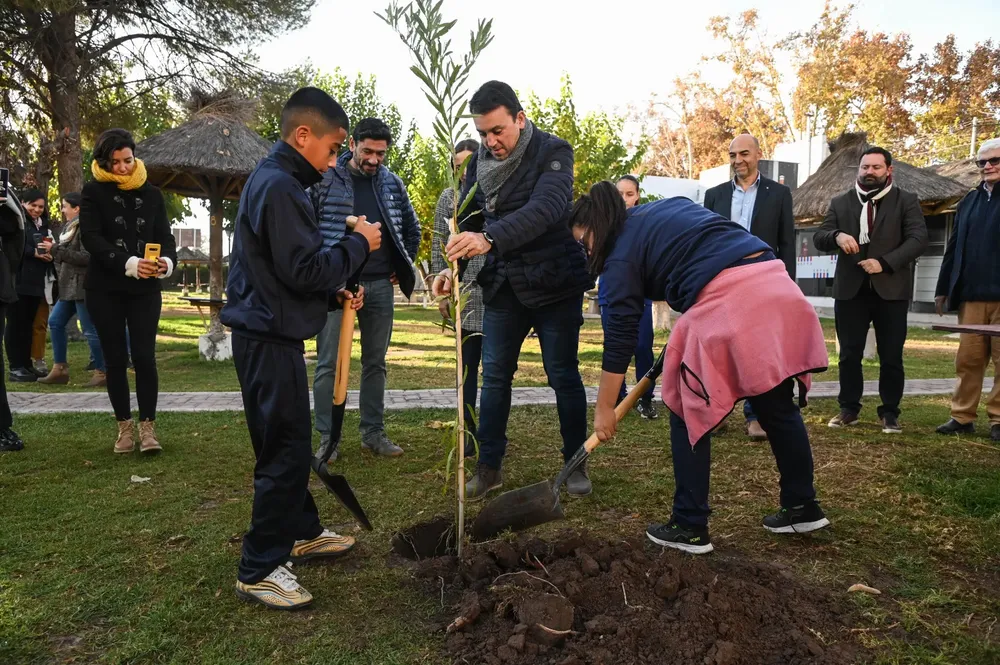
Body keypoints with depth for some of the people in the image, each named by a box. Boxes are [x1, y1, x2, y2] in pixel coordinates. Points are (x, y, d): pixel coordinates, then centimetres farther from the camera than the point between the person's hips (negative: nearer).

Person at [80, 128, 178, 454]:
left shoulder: (151, 194, 8)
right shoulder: (93, 192, 0)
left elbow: (165, 236, 3)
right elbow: (90, 237, -11)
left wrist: (168, 261, -20)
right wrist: (128, 263, -25)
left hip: (145, 289, 1)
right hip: (104, 289, -1)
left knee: (144, 357, -5)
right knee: (115, 358, 5)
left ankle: (147, 426, 5)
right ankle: (125, 426, 17)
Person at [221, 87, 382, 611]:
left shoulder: (275, 179, 15)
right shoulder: (279, 186, -18)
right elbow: (304, 270, -23)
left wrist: (336, 294, 10)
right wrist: (358, 243, -11)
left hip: (268, 334, 11)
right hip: (269, 338, -11)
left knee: (291, 443, 20)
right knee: (285, 449, -4)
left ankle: (302, 532, 35)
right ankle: (259, 570, 8)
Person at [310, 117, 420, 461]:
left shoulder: (393, 183, 7)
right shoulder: (325, 179, -4)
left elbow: (411, 229, 19)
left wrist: (403, 268, 11)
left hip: (381, 286, 4)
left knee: (375, 362, 9)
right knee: (329, 363, -1)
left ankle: (373, 432, 20)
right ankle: (327, 439, 8)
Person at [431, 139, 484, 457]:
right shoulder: (448, 198, 8)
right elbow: (438, 248, 7)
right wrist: (441, 292, 2)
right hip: (463, 296, 1)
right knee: (467, 367, 7)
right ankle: (470, 431, 15)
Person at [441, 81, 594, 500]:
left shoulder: (552, 152, -13)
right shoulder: (479, 162, 3)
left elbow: (545, 209, -31)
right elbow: (468, 221, 8)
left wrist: (490, 239, -45)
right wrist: (453, 268, -9)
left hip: (554, 283, -4)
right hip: (503, 285, 5)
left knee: (563, 376, 4)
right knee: (494, 376, 6)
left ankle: (576, 464, 20)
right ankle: (488, 466, 17)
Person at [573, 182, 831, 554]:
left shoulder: (621, 255, 4)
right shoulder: (668, 207, 25)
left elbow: (620, 335, 2)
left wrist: (604, 409, 9)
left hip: (725, 300, -8)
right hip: (773, 283, 8)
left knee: (689, 413, 6)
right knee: (778, 406, 19)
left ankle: (690, 527, 12)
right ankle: (803, 508, 32)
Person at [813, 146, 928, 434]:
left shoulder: (906, 201, 5)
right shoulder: (840, 202, 11)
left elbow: (918, 239, -6)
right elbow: (818, 237, 3)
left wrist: (885, 263, -18)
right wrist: (837, 236, -20)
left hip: (891, 290, -1)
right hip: (850, 290, 2)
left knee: (891, 357, 3)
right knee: (849, 354, 6)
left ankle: (889, 412, 15)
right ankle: (849, 409, 17)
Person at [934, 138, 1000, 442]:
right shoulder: (969, 201, 14)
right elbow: (954, 247, 13)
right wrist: (943, 288, 10)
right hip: (971, 294, 4)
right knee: (968, 359, 8)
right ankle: (963, 416, 14)